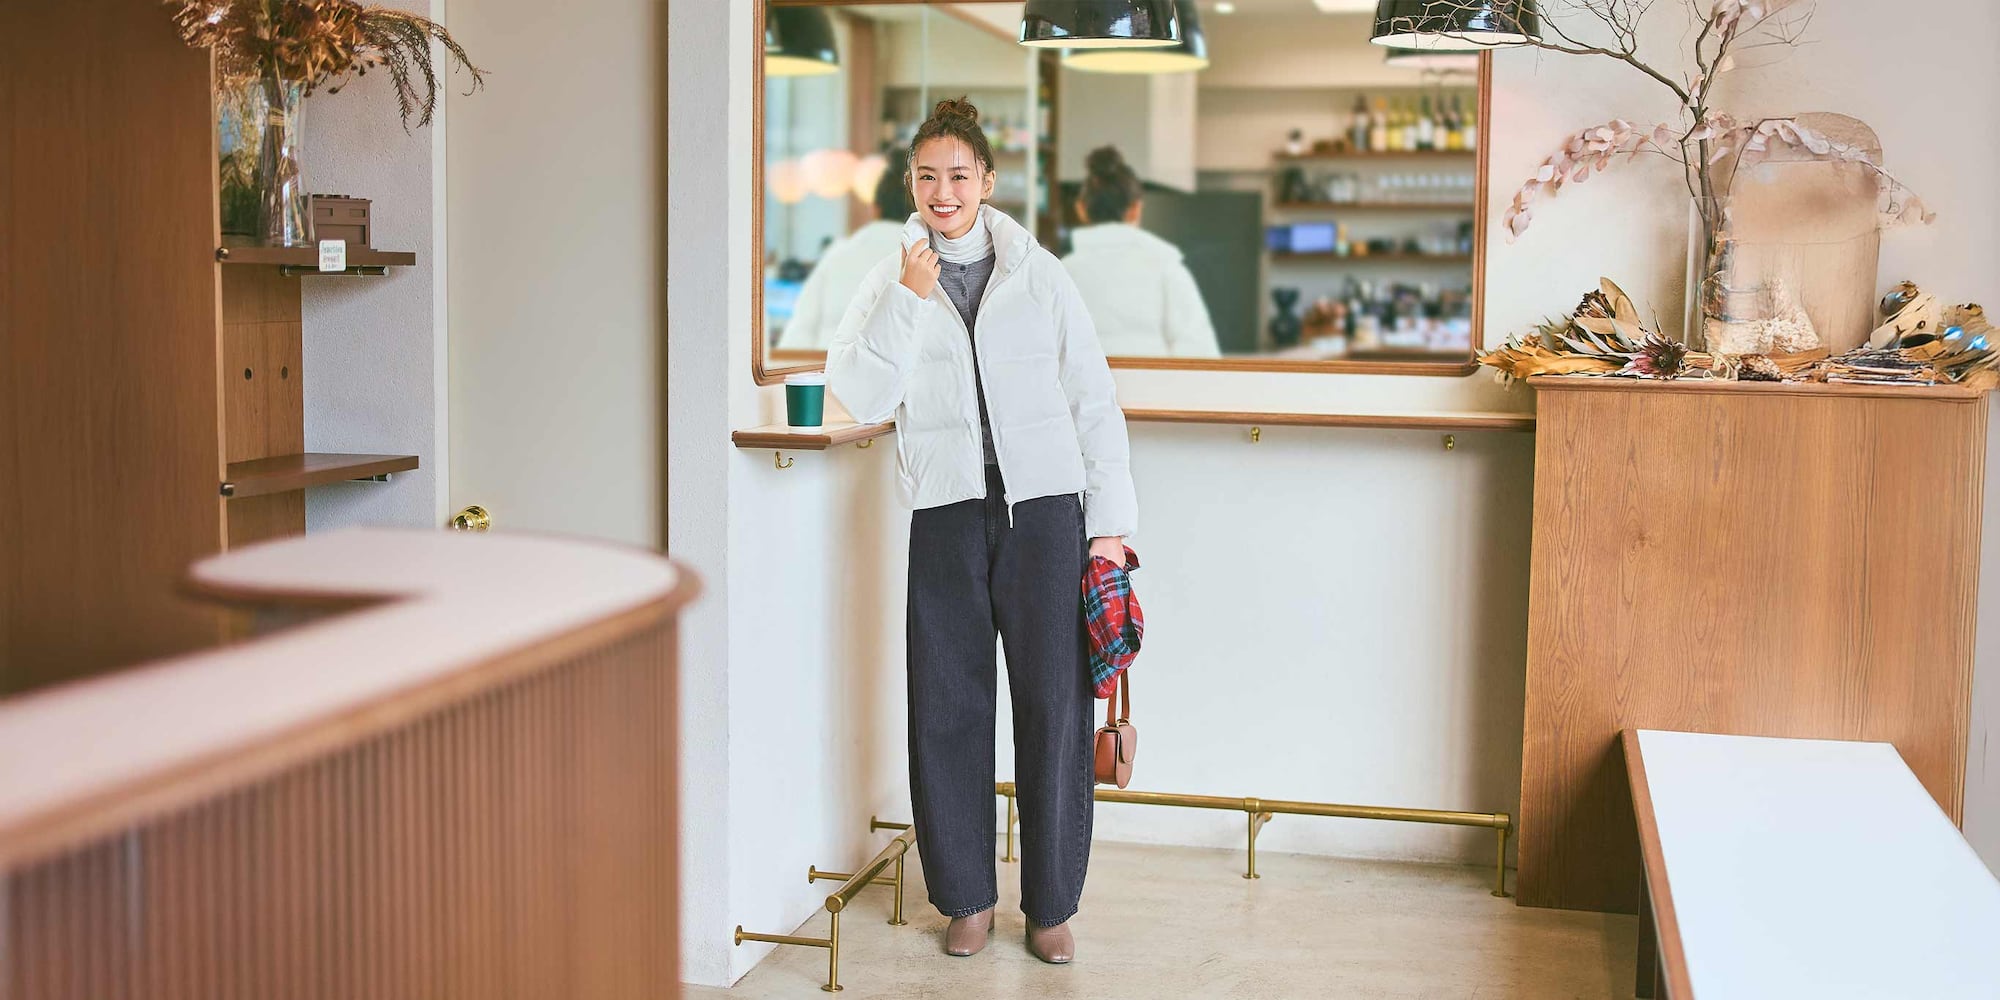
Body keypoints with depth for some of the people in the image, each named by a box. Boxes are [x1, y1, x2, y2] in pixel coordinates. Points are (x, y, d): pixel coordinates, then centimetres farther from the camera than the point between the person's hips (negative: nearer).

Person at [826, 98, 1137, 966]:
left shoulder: (1040, 275, 8)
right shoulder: (890, 284, 9)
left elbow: (1094, 401, 7)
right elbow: (861, 398, -4)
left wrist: (1110, 521, 1)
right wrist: (909, 299, -10)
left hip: (1044, 506, -1)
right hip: (946, 513, 1)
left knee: (1054, 706, -1)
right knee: (947, 709, 4)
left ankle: (1052, 904, 12)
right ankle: (966, 896, 20)